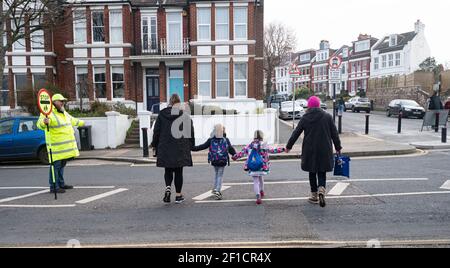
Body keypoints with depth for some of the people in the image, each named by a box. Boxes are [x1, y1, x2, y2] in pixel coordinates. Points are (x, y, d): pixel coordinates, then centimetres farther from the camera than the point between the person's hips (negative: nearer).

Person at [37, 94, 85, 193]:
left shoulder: (64, 113, 17)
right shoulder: (49, 113, -12)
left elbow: (72, 120, 35)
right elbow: (40, 124, -27)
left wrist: (81, 123, 51)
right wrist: (44, 122, -51)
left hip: (66, 146, 9)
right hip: (56, 146, -9)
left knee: (62, 165, 17)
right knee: (56, 165, -6)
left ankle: (61, 184, 27)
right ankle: (54, 187, 0)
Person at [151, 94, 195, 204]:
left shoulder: (162, 115, 0)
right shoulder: (186, 116, -3)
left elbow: (156, 132, 4)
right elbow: (191, 133, 1)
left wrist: (155, 145, 13)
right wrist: (190, 146, 12)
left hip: (165, 149, 1)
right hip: (181, 150, -1)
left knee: (168, 170, 15)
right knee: (178, 172, 8)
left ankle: (168, 187, -9)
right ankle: (178, 195, 13)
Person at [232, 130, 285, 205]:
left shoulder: (250, 145, 0)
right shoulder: (264, 145, -4)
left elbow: (242, 152, 3)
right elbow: (272, 150, -1)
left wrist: (235, 157, 17)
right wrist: (281, 150, 9)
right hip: (262, 166, 1)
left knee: (255, 181, 2)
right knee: (260, 177, 27)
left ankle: (258, 197, -12)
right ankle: (262, 191, 46)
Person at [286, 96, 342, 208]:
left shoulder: (305, 118, -2)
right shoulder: (327, 117, -1)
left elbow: (296, 133, 2)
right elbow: (334, 134, 2)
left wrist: (289, 146, 13)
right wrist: (338, 147, 14)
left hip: (309, 151, 0)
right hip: (324, 150, 0)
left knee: (312, 173, 13)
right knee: (322, 172, 9)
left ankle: (314, 196, 19)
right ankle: (321, 189, -17)